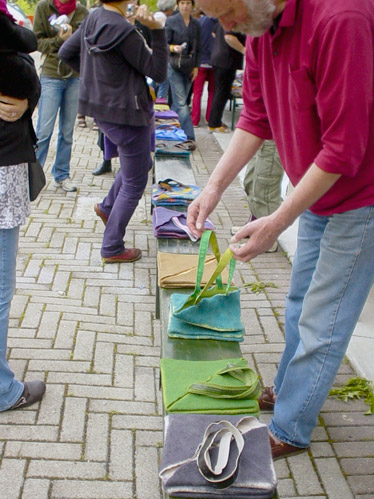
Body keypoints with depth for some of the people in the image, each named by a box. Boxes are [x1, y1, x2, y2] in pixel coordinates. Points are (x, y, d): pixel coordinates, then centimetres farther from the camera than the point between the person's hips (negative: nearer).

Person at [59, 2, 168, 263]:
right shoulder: (124, 30, -23)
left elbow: (66, 53, 14)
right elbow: (158, 73, -17)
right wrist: (157, 30, -24)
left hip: (103, 108, 9)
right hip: (126, 113, -9)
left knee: (141, 163, 29)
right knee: (134, 183, 5)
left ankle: (107, 206, 38)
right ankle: (112, 248, 13)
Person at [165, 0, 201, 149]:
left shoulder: (196, 25, 10)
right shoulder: (170, 22, -1)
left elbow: (198, 49, 14)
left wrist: (196, 67, 6)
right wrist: (174, 48, -23)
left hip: (189, 68, 4)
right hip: (174, 66, -4)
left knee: (179, 102, 8)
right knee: (181, 102, -11)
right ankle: (189, 137, -13)